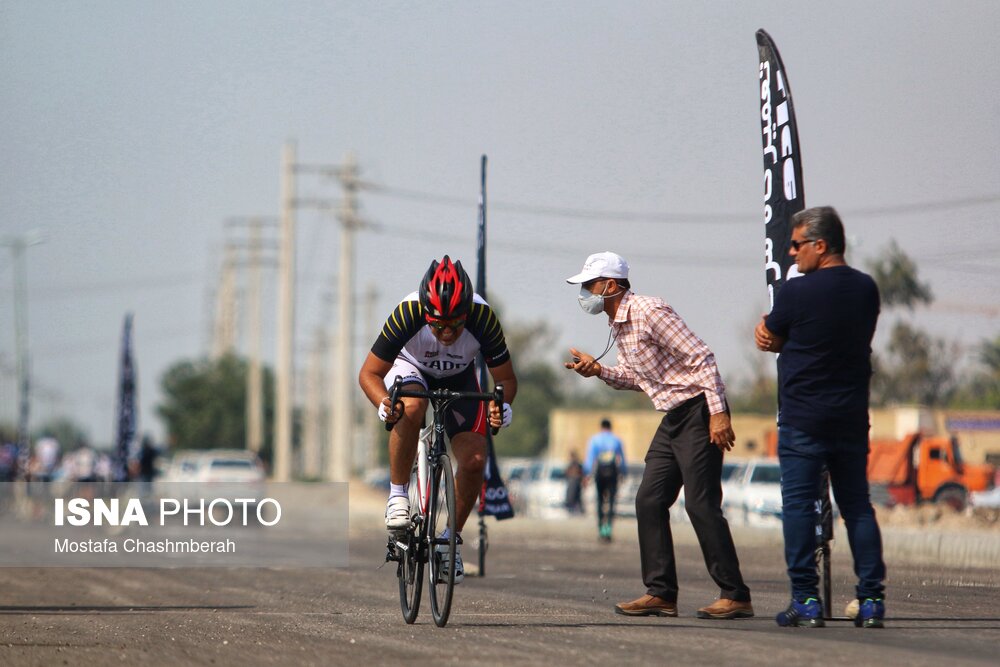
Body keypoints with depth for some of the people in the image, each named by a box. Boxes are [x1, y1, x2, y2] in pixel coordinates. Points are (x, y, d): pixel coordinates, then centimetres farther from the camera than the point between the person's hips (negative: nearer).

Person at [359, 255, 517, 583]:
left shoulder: (483, 318, -33)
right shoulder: (406, 314, -35)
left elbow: (505, 377, -19)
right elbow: (369, 373, -24)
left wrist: (502, 405, -41)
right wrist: (383, 403, -44)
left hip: (459, 379, 2)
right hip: (411, 370, -2)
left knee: (474, 460, -15)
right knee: (411, 407, -37)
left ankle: (452, 537, 7)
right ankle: (397, 495, -20)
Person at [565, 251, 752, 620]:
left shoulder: (649, 312, -16)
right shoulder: (618, 325, 13)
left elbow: (701, 358, -19)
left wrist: (718, 413, -24)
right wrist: (598, 370, 6)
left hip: (700, 412, -10)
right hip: (674, 417, 10)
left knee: (701, 504, -12)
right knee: (649, 500, 5)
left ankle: (736, 596, -8)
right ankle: (660, 593, 8)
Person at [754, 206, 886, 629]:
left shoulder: (796, 292, -12)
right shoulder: (866, 290, 7)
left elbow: (769, 339, -1)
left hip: (802, 418, -5)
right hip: (852, 416, 5)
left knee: (798, 504, 0)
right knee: (857, 505, 9)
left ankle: (806, 600, -5)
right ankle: (871, 599, 4)